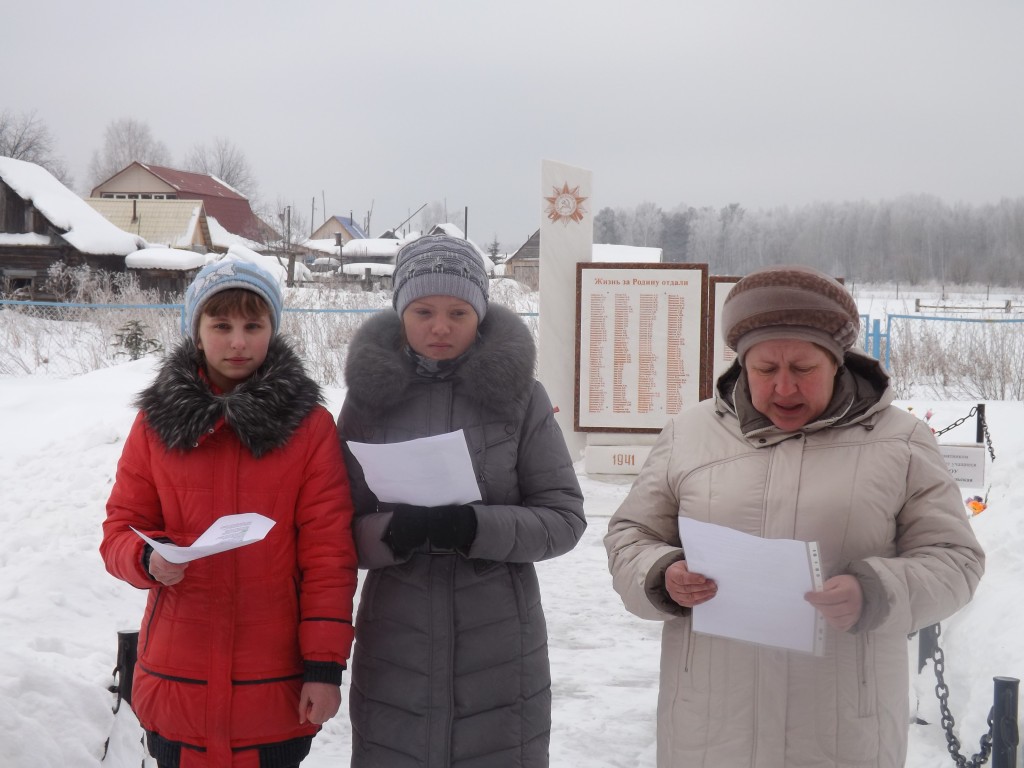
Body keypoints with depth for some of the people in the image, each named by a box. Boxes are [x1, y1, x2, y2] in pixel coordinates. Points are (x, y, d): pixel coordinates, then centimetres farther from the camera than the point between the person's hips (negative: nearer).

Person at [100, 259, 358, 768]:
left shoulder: (309, 424, -2)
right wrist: (149, 559, -16)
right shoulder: (157, 420, 3)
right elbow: (120, 529, 7)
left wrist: (326, 666, -7)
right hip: (177, 684, 2)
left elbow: (329, 554, -3)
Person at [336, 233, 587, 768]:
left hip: (499, 648, -1)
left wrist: (477, 528, -18)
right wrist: (392, 534, -17)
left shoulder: (517, 389, -2)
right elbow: (342, 527, 4)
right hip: (396, 648, 1)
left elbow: (564, 517, -1)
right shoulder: (370, 392, 2)